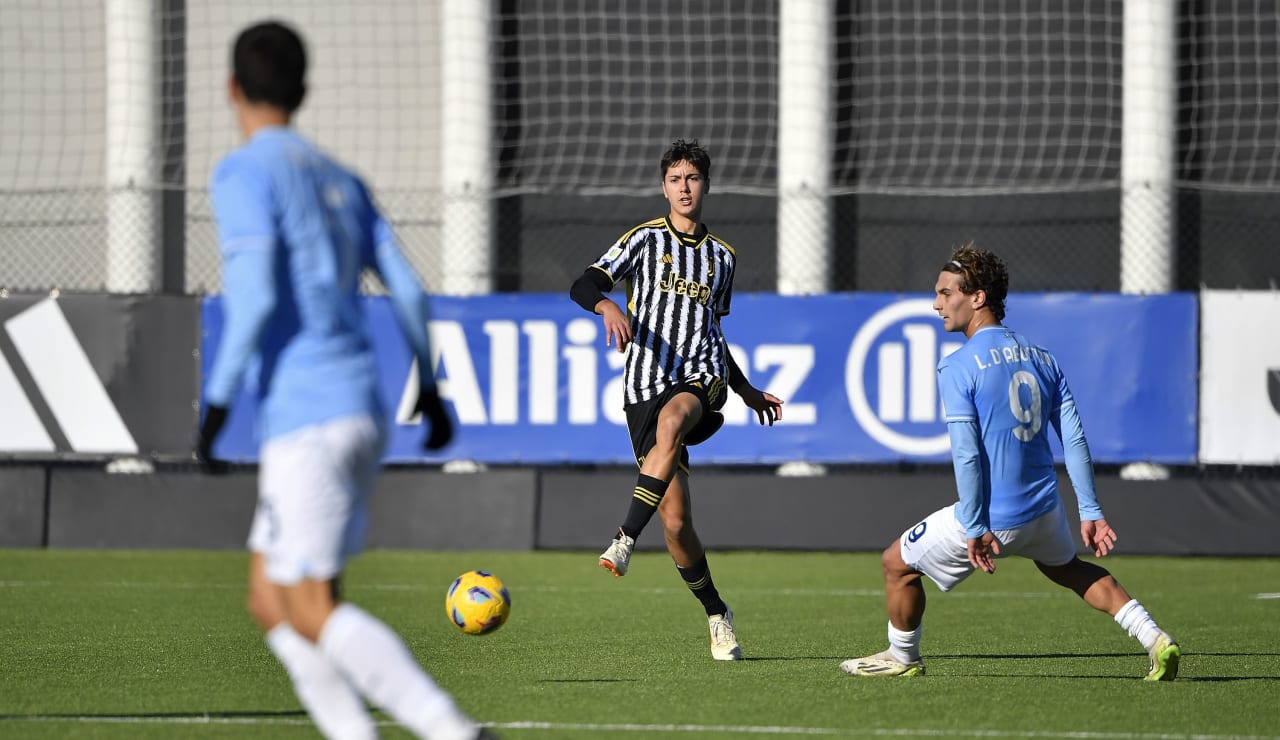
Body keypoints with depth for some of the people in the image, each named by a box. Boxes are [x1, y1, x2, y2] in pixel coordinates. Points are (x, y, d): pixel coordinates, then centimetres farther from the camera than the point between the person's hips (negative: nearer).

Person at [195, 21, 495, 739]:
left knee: (312, 614, -8)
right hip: (365, 411, 8)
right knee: (269, 601, 13)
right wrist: (430, 390, 25)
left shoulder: (244, 175, -6)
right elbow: (407, 288, 15)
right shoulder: (339, 178, 17)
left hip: (306, 419, -8)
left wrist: (217, 401, -12)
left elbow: (254, 298, -17)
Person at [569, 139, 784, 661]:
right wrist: (609, 306, -27)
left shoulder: (722, 257, 17)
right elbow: (581, 287, -5)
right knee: (675, 518, -7)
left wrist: (748, 392, 32)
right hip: (646, 382, -1)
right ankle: (717, 614, 12)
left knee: (671, 421, -38)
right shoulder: (645, 240, 6)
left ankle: (626, 539, -41)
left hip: (703, 376, 1)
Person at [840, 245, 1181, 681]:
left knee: (897, 563, 14)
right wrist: (1090, 513, 8)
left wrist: (975, 528, -16)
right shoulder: (1041, 359, 6)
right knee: (1066, 568, 34)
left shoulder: (957, 367, -13)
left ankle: (903, 658, 30)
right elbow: (1075, 441, 6)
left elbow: (966, 455, -19)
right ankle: (1155, 640, 23)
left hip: (993, 519, -7)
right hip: (1044, 509, 7)